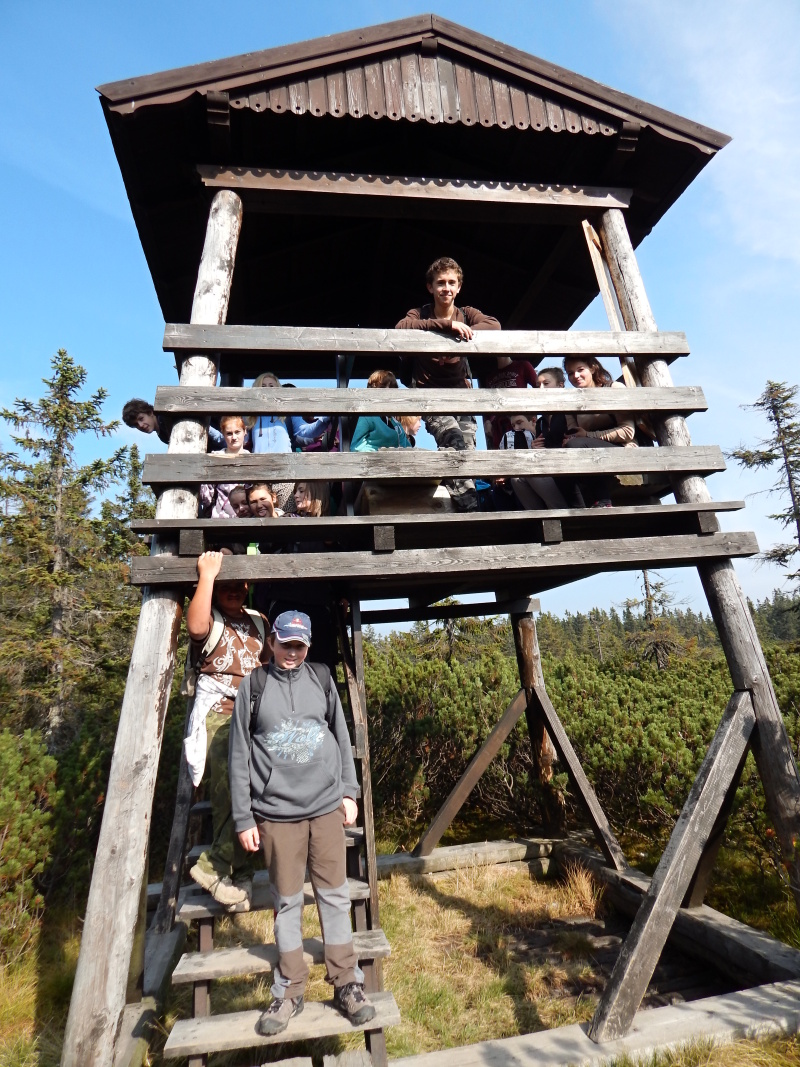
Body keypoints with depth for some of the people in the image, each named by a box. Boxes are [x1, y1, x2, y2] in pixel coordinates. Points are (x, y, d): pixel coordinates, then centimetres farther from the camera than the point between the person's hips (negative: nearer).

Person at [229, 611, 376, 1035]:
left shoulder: (321, 679, 2)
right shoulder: (253, 688, -3)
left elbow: (342, 738, 8)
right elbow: (239, 758, 0)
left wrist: (349, 791, 6)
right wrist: (243, 819, 1)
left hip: (326, 808, 2)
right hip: (276, 813, -1)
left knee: (335, 895, 10)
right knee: (287, 902, 11)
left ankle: (347, 985, 26)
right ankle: (289, 992, 30)